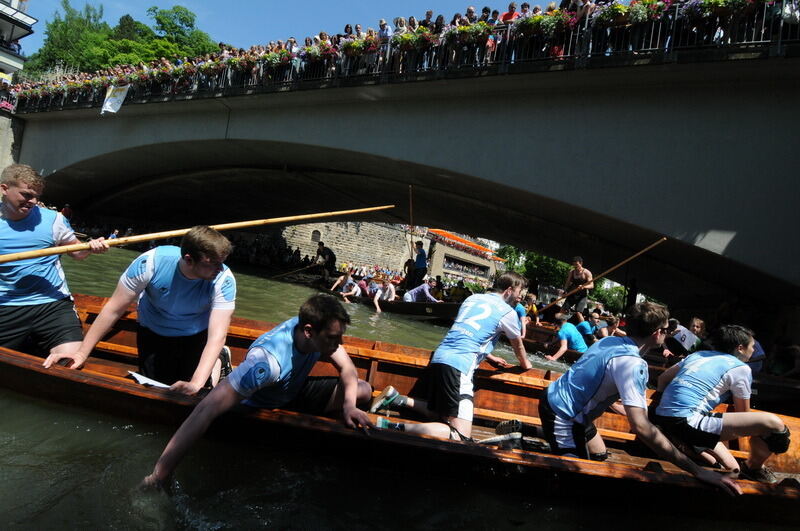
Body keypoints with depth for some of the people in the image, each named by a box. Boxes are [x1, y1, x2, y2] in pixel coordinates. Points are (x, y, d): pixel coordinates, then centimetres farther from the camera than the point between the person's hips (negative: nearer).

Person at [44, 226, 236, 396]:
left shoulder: (224, 280, -33)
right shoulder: (151, 262, -32)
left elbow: (217, 337, -37)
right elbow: (113, 310, -20)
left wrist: (196, 383, -49)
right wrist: (81, 353, -17)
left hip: (196, 335, -1)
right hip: (152, 332, 1)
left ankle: (219, 358, 22)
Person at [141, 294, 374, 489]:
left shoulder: (319, 330, -22)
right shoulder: (268, 360, -43)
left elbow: (347, 368, -11)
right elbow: (207, 410, -49)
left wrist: (348, 405, -32)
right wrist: (157, 477, -51)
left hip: (295, 393, 5)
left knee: (364, 390, -9)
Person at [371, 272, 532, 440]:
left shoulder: (473, 298, 21)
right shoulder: (507, 311, 3)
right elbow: (518, 346, 20)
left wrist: (490, 357, 46)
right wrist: (526, 365, 40)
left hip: (439, 357, 8)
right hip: (459, 365, -8)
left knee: (437, 414, 25)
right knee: (460, 436, -12)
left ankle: (395, 397, 7)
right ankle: (395, 428, -26)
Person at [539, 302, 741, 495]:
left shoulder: (611, 341, 1)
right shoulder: (631, 363, -26)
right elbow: (641, 427, -34)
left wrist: (623, 410, 31)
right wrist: (697, 471, -29)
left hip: (556, 397, 9)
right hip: (563, 417, -9)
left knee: (599, 457, 23)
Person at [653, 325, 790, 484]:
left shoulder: (697, 355, 20)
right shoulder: (741, 368, 1)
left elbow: (663, 378, 27)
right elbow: (743, 413, 12)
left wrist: (667, 402, 43)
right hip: (688, 421, -9)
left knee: (731, 470, 18)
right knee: (773, 423, -7)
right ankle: (753, 468, 14)